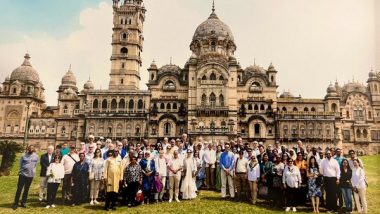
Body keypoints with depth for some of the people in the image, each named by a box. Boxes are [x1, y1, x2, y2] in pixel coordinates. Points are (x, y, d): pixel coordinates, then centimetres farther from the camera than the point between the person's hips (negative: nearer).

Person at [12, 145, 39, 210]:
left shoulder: (36, 156, 2)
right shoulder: (24, 156, -2)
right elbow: (20, 164, 5)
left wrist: (32, 171, 8)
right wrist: (21, 170, 2)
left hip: (30, 175, 2)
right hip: (22, 174, -1)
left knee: (26, 189, 10)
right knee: (19, 189, -1)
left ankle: (23, 203, 20)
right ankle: (16, 203, 9)